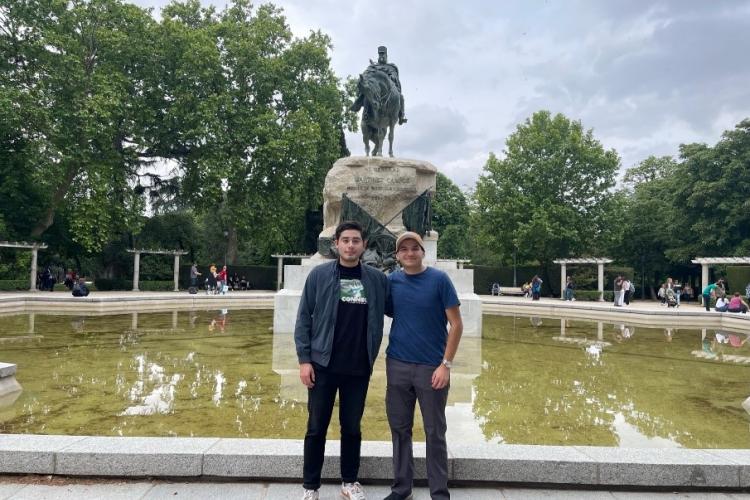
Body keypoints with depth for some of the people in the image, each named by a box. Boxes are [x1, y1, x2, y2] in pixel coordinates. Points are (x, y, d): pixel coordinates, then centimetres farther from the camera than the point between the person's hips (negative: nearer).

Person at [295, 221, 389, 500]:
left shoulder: (377, 279, 1)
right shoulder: (319, 275, -4)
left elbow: (390, 310, 9)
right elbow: (304, 319, -2)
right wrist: (304, 359, -8)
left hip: (359, 368, 2)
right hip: (323, 365, -1)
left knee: (352, 427, 14)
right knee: (317, 427, 8)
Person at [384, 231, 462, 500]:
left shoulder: (439, 279, -7)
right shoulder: (390, 281, 2)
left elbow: (456, 324, -7)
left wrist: (446, 364, -11)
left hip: (432, 367, -3)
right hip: (397, 366, 3)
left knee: (435, 433, 8)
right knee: (399, 429, 13)